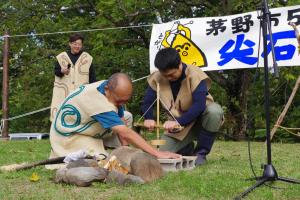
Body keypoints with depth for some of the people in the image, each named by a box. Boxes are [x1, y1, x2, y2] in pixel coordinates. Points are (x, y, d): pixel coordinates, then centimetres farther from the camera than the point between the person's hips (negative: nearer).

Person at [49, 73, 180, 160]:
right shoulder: (96, 99, -37)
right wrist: (157, 154, -41)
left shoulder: (114, 92, -11)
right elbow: (125, 133, -41)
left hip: (90, 129, 8)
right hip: (70, 136, -8)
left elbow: (120, 124, -6)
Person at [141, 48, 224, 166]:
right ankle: (187, 149, 20)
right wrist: (149, 119, -32)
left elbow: (199, 105, -34)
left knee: (214, 111, -37)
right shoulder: (156, 78, -12)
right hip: (178, 126, 3)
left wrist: (178, 122, -43)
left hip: (199, 120, -3)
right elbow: (147, 102, -11)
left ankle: (201, 152, -16)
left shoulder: (195, 75, -24)